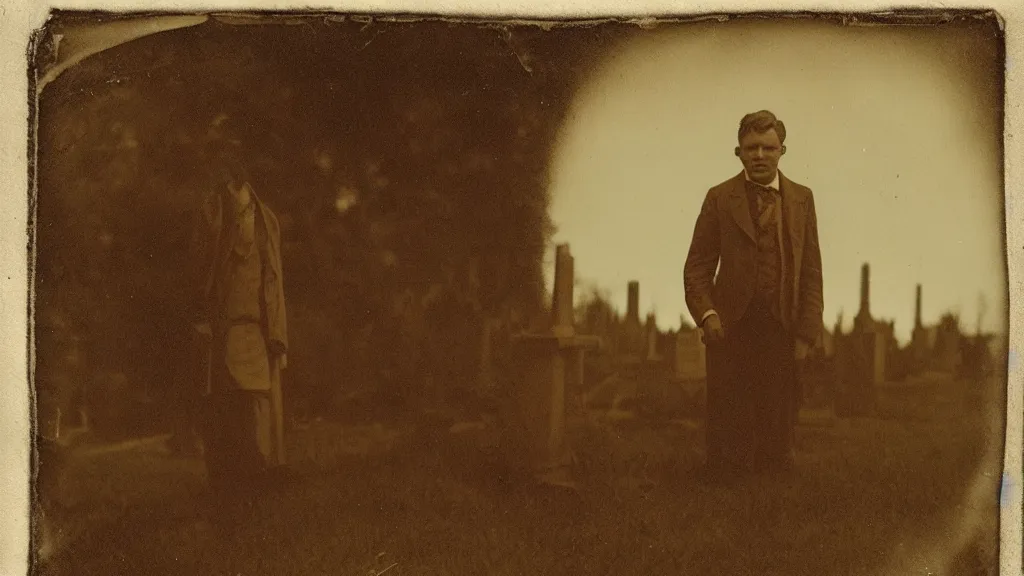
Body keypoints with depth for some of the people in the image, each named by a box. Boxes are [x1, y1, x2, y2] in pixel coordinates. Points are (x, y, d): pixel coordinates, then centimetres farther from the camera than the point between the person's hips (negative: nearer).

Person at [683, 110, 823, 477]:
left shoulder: (801, 199, 9)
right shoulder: (720, 198, 4)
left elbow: (811, 272, 7)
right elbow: (697, 267, 5)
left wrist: (806, 334, 0)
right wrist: (707, 315, -11)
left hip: (782, 331, 1)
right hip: (731, 330, -1)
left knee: (777, 431, 5)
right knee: (728, 434, 0)